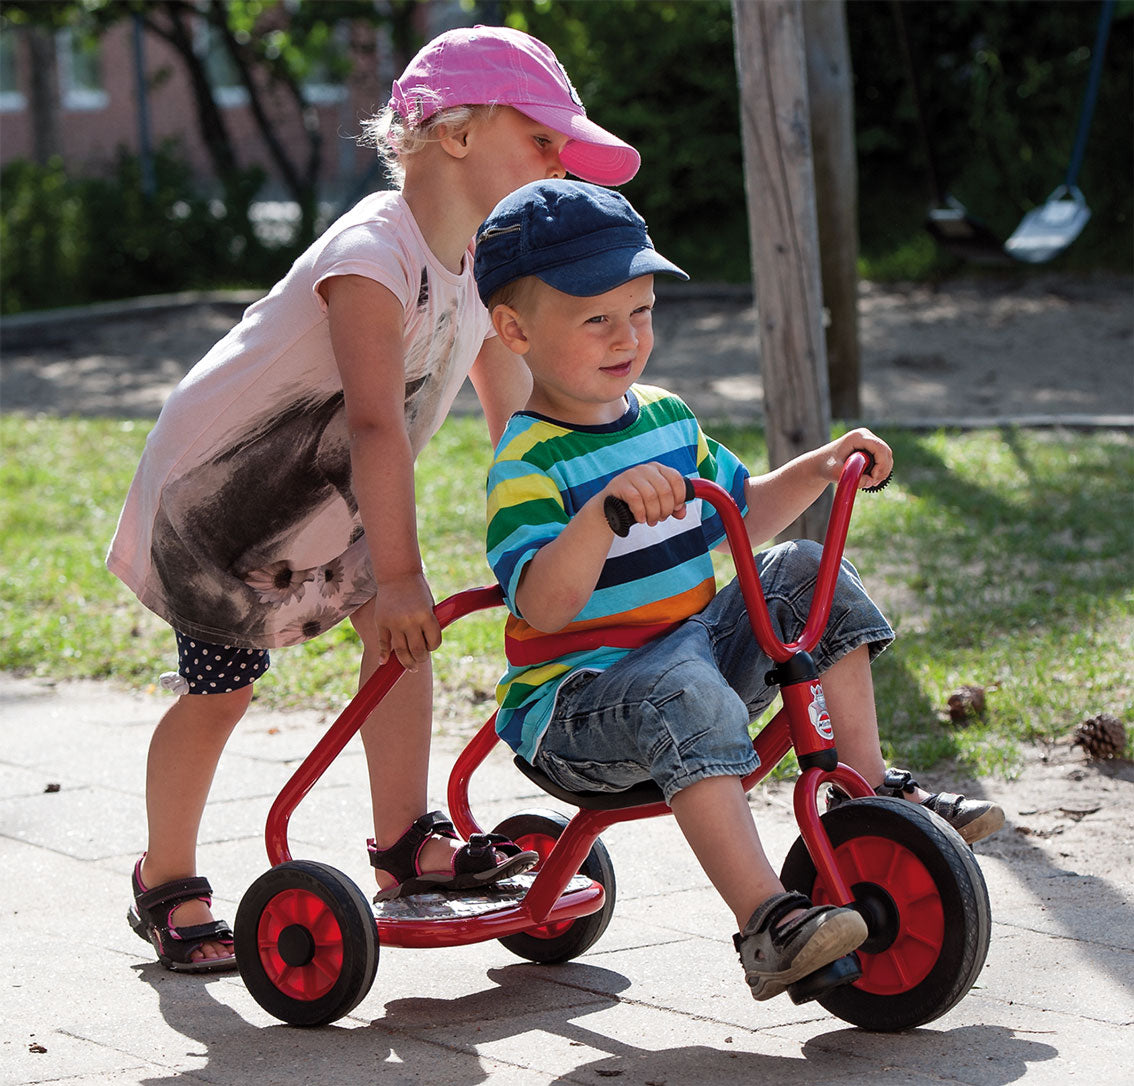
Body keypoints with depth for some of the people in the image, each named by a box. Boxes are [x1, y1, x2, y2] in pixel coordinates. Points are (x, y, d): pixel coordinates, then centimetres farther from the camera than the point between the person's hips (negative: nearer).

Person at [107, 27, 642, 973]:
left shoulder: (480, 264, -3)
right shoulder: (375, 255, -31)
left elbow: (514, 416, 3)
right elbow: (377, 423, -38)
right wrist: (398, 576, -42)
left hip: (325, 490, 8)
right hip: (218, 480, -8)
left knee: (402, 629, -6)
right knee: (222, 684, -4)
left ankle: (406, 847, 3)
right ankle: (166, 886, 13)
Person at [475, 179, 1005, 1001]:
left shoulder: (666, 418, 10)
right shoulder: (528, 466, -16)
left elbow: (740, 514, 26)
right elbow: (544, 606, -31)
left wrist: (817, 470, 10)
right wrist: (606, 508, -44)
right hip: (578, 700, -8)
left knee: (805, 575, 1)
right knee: (687, 697, -38)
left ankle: (870, 784, 5)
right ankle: (765, 918, -44)